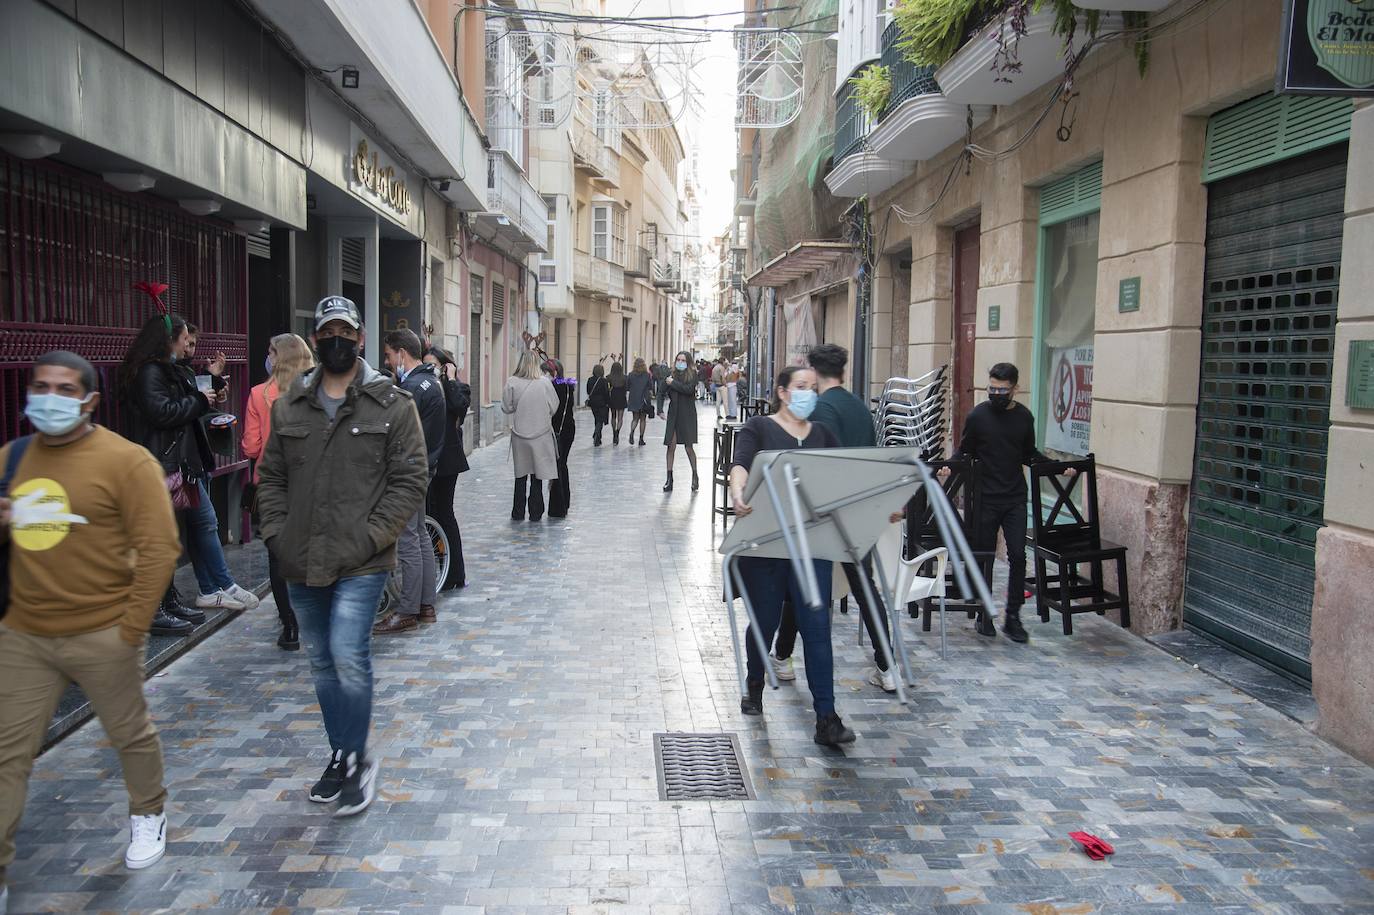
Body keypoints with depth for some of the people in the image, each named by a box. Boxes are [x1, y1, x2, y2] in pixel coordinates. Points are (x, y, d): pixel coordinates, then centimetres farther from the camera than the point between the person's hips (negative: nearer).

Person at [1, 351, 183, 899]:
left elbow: (159, 549, -14)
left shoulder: (125, 461, -11)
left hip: (101, 636, -4)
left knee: (130, 735, 14)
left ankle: (149, 817, 39)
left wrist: (131, 629, -13)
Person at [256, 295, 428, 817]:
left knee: (349, 659, -12)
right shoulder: (289, 407, 8)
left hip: (360, 564, -5)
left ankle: (356, 758, 8)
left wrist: (371, 536, -14)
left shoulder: (392, 405, -4)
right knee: (323, 664, 15)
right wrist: (277, 534, 1)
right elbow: (271, 477, 14)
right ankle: (342, 756, 31)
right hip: (301, 564, 5)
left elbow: (410, 479, -7)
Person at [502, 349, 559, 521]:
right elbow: (553, 408, -2)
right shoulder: (545, 382, -10)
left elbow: (506, 408, 0)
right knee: (537, 477, 8)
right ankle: (535, 513, 13)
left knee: (520, 476, 12)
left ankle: (518, 513, 17)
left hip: (519, 435, 1)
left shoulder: (512, 382, -9)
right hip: (541, 434, -1)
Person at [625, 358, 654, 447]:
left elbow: (627, 389, 1)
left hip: (633, 400, 1)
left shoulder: (631, 375, -1)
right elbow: (650, 389, -1)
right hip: (644, 400, -1)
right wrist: (650, 397, 12)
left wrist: (627, 400, 9)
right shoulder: (647, 375, -4)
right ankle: (641, 439, 8)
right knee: (643, 419, 8)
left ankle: (631, 432, -14)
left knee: (635, 418, 12)